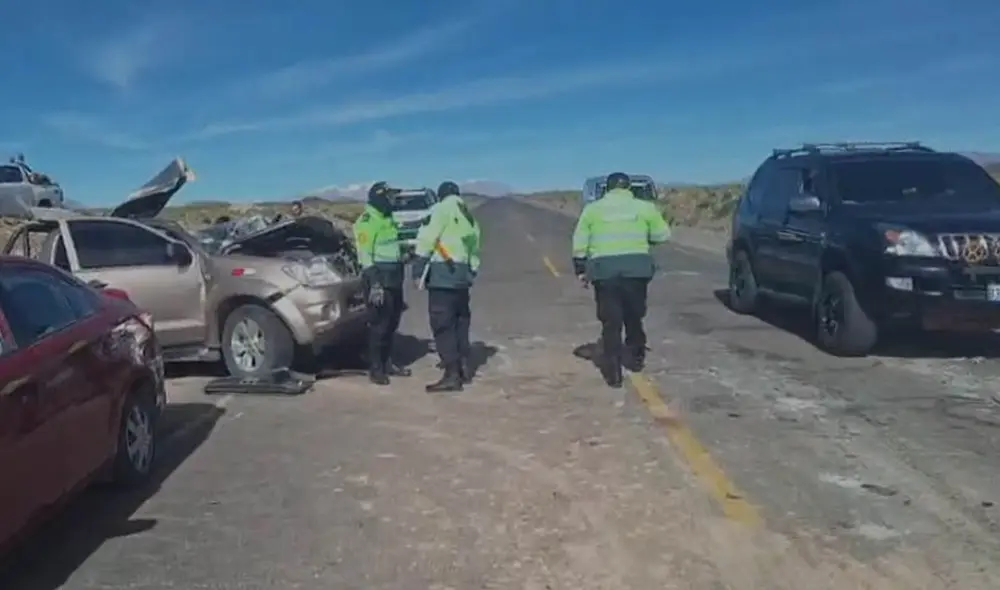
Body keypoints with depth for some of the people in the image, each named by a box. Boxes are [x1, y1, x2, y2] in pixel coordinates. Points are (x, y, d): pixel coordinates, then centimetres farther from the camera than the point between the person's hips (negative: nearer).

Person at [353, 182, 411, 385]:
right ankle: (375, 368, 2)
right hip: (378, 277, -9)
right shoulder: (367, 221, -13)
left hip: (393, 276, 9)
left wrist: (399, 274, 24)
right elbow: (365, 256, -19)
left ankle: (387, 363, 24)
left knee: (392, 322, 13)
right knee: (379, 324, -6)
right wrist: (374, 284, -25)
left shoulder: (387, 218, 16)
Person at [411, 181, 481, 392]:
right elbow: (474, 250, 20)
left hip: (442, 273, -8)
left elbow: (427, 240, -12)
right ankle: (464, 367, 25)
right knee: (460, 321, 18)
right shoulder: (470, 218, 22)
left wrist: (418, 271, -11)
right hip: (461, 275, 8)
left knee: (442, 323, -8)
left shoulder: (442, 209, -3)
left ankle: (452, 375, -11)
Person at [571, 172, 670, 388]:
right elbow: (662, 234, 11)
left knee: (611, 321, 3)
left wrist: (580, 268, 12)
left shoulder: (592, 208, 11)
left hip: (604, 269, 0)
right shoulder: (644, 207, 10)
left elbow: (579, 241, 7)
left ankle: (613, 372, -1)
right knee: (634, 316, 20)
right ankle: (636, 357, 33)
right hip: (636, 267, 1)